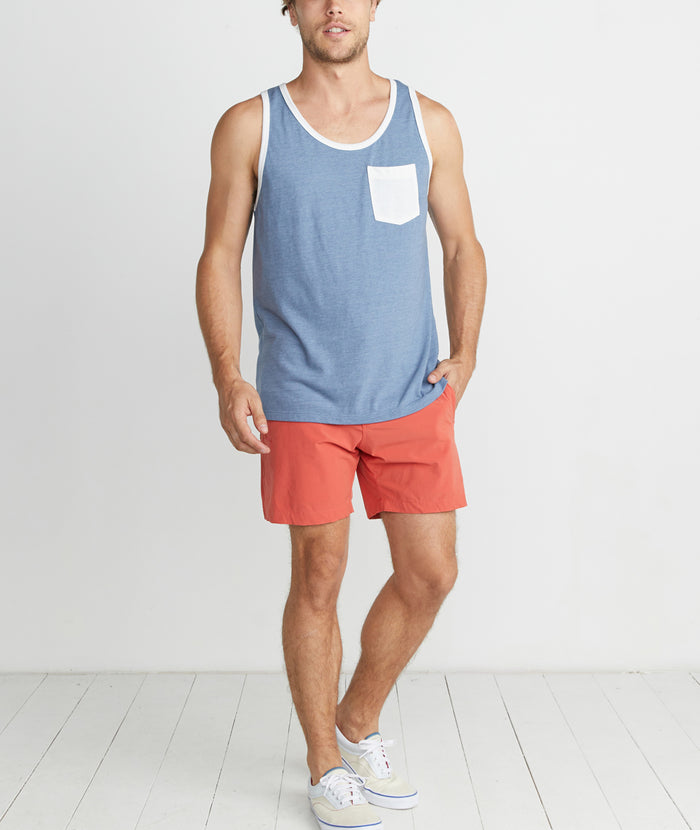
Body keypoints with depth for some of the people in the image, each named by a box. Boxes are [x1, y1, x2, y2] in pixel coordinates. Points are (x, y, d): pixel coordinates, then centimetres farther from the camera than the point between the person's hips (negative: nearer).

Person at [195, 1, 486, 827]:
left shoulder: (429, 123, 6)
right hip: (302, 402, -2)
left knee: (430, 574, 4)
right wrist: (227, 377, -11)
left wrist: (464, 354, 0)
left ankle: (359, 725, 30)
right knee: (318, 581, 4)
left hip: (413, 397, 3)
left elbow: (463, 245, 12)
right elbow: (220, 257, 1)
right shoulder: (250, 126, 1)